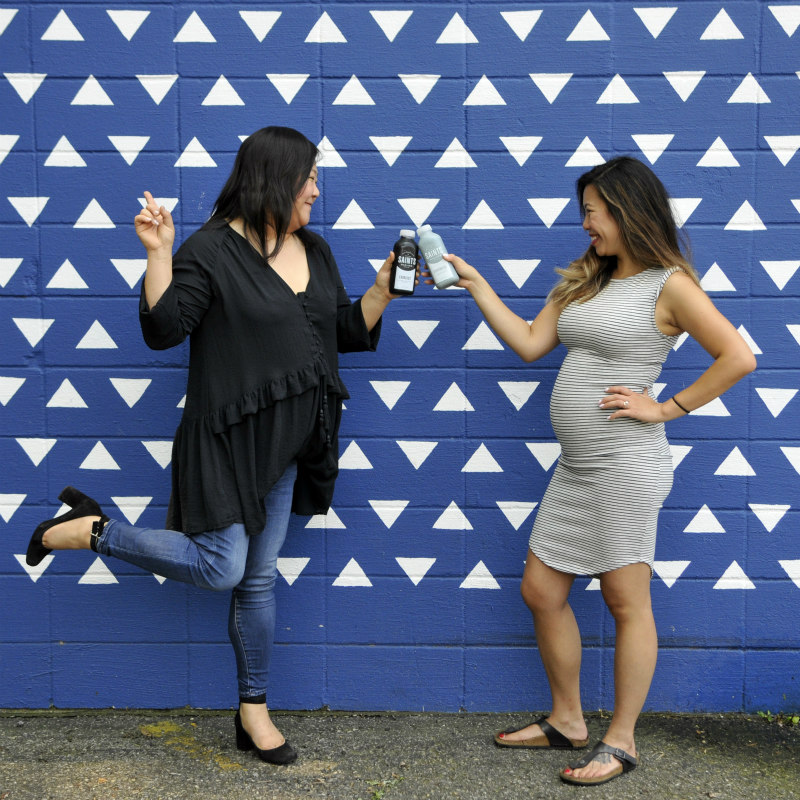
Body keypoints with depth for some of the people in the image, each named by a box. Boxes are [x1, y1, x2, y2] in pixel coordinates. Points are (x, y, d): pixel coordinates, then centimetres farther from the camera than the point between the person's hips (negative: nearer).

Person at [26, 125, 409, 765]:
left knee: (260, 576, 12)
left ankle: (254, 712, 23)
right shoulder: (211, 250, -11)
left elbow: (347, 331, 15)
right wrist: (159, 254, -26)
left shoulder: (315, 251, 10)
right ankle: (92, 530, 11)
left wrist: (385, 286, 2)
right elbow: (163, 330, -16)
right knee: (219, 566, -8)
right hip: (229, 437, -6)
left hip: (286, 442, 6)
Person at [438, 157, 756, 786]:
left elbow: (738, 358, -15)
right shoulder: (585, 281, 14)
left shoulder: (669, 285, -8)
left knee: (627, 603, 2)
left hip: (625, 466, -8)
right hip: (576, 467, 8)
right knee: (542, 592, 11)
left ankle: (621, 741, 16)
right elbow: (529, 343, 10)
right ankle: (567, 721, 28)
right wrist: (476, 283, 8)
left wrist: (664, 408, -13)